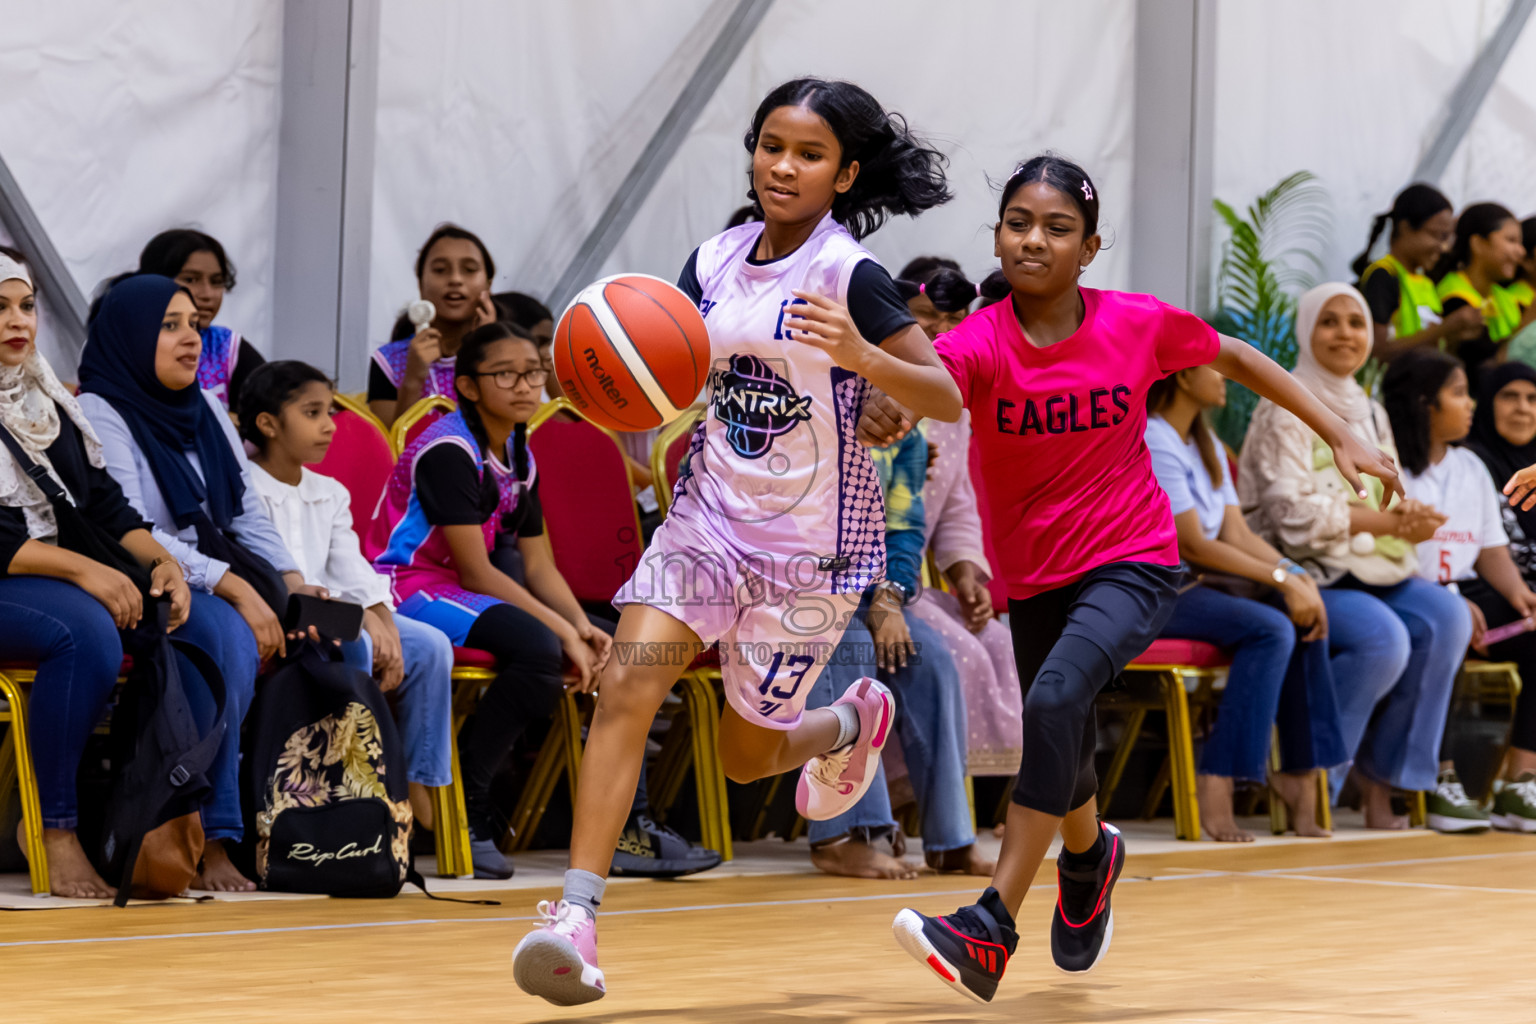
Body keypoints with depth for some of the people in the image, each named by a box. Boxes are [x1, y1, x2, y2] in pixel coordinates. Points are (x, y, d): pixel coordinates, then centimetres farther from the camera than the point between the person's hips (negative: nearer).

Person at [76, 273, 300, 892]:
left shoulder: (207, 410, 18)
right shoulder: (97, 415, -6)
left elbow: (248, 515, 15)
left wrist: (293, 585, -5)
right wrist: (234, 589, -25)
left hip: (222, 588, 7)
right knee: (229, 633, -37)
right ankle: (213, 841, -34)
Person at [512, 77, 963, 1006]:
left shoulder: (849, 275, -13)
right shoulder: (715, 261, 3)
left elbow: (947, 400, -16)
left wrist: (858, 356, -34)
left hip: (813, 540, -4)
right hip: (712, 512, 4)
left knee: (747, 756, 8)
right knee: (627, 688, -18)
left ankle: (855, 720, 42)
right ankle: (578, 912, -20)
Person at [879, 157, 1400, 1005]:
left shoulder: (1137, 325, -10)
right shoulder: (981, 342, -14)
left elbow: (1233, 357, 8)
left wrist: (1341, 437, 6)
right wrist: (885, 409, -60)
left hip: (1131, 562, -3)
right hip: (1032, 578, 3)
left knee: (1055, 698, -29)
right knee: (1063, 754, 17)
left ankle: (991, 930, -33)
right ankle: (1090, 856, 55)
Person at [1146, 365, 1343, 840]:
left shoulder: (1206, 446, 18)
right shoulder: (1151, 440, -13)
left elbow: (1236, 533, 10)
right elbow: (1191, 544, -18)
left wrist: (1297, 575, -7)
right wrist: (1281, 578, -17)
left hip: (1196, 586, 9)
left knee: (1303, 617, -11)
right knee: (1270, 628, -27)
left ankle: (1302, 775, -11)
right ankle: (1216, 787, -28)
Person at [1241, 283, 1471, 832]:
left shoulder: (1371, 415, 20)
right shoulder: (1285, 411, -4)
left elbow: (1391, 504, 17)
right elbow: (1295, 513, -15)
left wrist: (1411, 519, -8)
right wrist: (1385, 521, -16)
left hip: (1369, 571, 7)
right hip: (1302, 574, -7)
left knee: (1445, 615, -21)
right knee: (1383, 638, -32)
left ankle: (1381, 777, -14)